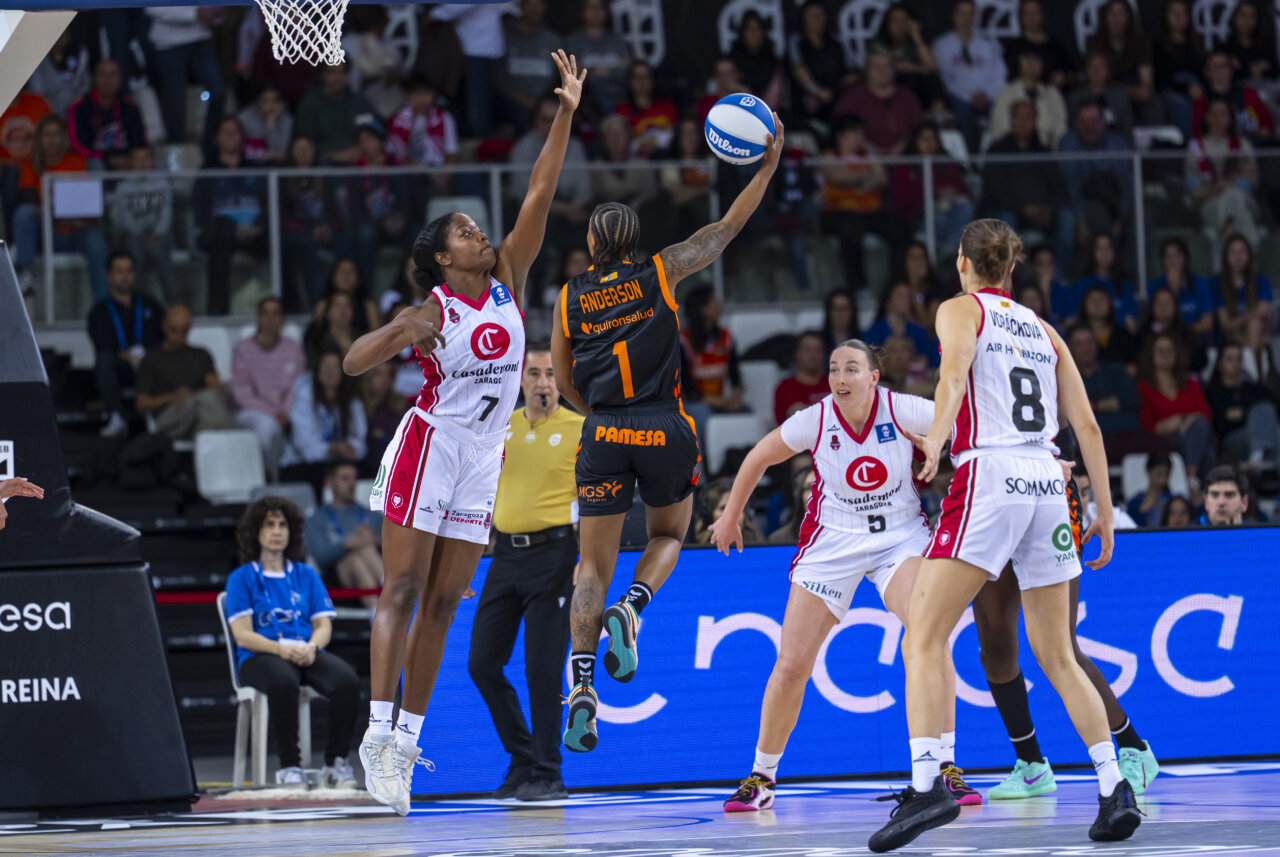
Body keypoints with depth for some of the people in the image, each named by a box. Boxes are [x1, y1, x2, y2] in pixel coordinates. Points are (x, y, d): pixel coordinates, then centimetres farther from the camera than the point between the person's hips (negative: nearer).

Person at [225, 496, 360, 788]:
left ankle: (336, 763, -23)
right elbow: (242, 634, -2)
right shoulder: (242, 578, 9)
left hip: (307, 654, 3)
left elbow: (324, 626, 12)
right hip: (259, 657, -3)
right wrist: (282, 648, -20)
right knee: (283, 681, -41)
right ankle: (289, 765, -31)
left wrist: (312, 647, -13)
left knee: (346, 679, -30)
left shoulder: (306, 575, 19)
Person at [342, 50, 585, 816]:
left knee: (443, 603, 5)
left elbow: (539, 199, 1)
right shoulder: (430, 313, -7)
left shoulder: (508, 282, 7)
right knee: (404, 590, -9)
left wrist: (566, 114, -4)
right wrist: (399, 335, -34)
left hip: (483, 462, 5)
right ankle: (380, 728, -13)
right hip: (430, 447, -5)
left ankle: (409, 737, 6)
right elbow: (353, 363, -15)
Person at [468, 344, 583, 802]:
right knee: (483, 664, 3)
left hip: (552, 553, -6)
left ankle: (546, 774, 0)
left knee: (543, 668, -8)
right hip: (505, 553, 6)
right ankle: (523, 759, 17)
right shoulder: (502, 428, 12)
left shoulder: (579, 429, -1)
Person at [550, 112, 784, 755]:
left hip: (604, 436, 1)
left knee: (593, 568, 5)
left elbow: (564, 382, 15)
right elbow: (726, 230, 9)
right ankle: (631, 609, -8)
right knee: (669, 535, 24)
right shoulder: (659, 272, 3)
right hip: (666, 432, -1)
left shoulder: (569, 297, 8)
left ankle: (582, 687, -12)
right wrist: (767, 168, 16)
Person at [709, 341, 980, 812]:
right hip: (833, 541, 1)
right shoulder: (814, 421, -14)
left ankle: (946, 767, -17)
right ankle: (761, 777, 18)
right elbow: (759, 458, 3)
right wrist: (731, 516, 13)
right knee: (791, 665, -2)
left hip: (900, 538, -1)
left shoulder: (903, 412, -18)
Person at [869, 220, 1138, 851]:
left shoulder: (961, 309, 8)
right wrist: (1105, 510, 19)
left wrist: (937, 439, -28)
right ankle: (1115, 791, 3)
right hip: (1047, 485, 6)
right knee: (1057, 657, 13)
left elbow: (955, 373, -14)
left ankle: (926, 783, -26)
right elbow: (1087, 425, 17)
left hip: (988, 476, -6)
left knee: (923, 638, -8)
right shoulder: (1042, 330, 23)